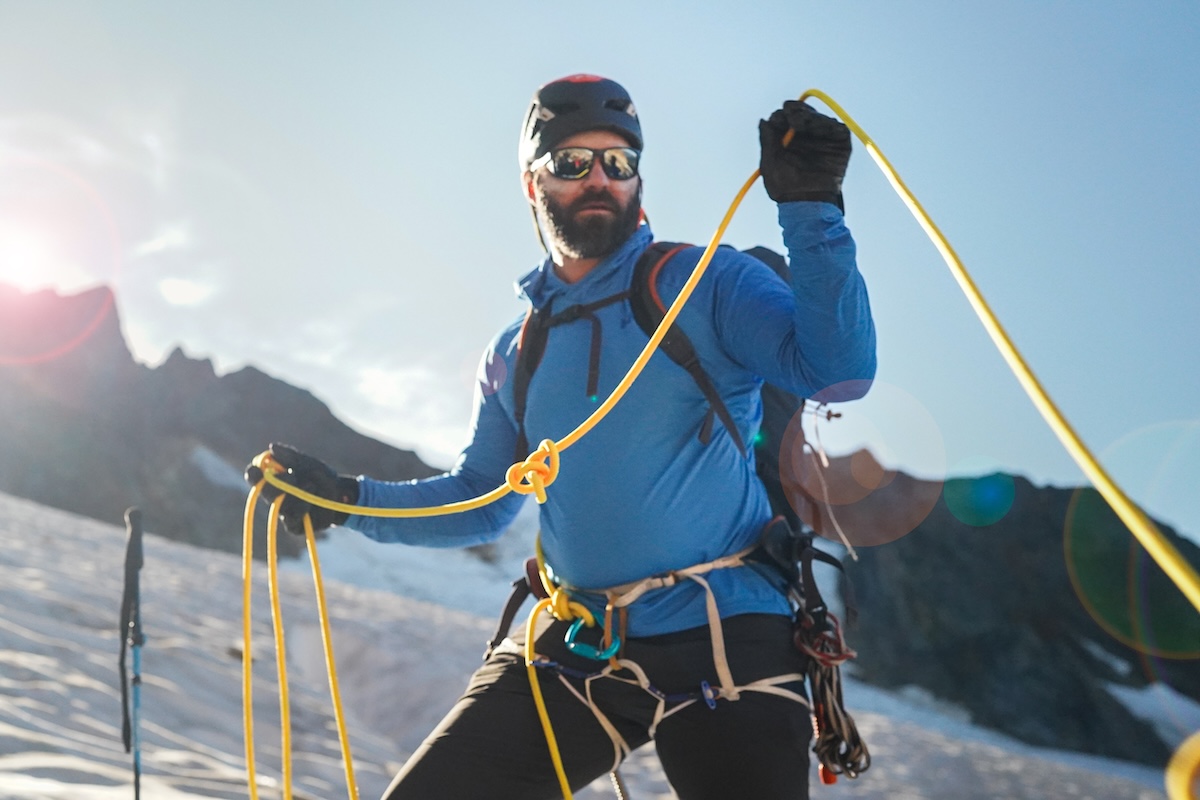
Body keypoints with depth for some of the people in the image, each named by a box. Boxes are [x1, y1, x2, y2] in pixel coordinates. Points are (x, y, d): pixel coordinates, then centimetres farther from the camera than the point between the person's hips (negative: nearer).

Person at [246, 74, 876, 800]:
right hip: (574, 649, 4)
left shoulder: (708, 284, -2)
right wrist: (347, 499, 10)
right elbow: (480, 501, 21)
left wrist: (811, 207, -22)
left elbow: (838, 372, -16)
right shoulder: (516, 353, 13)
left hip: (724, 645, -4)